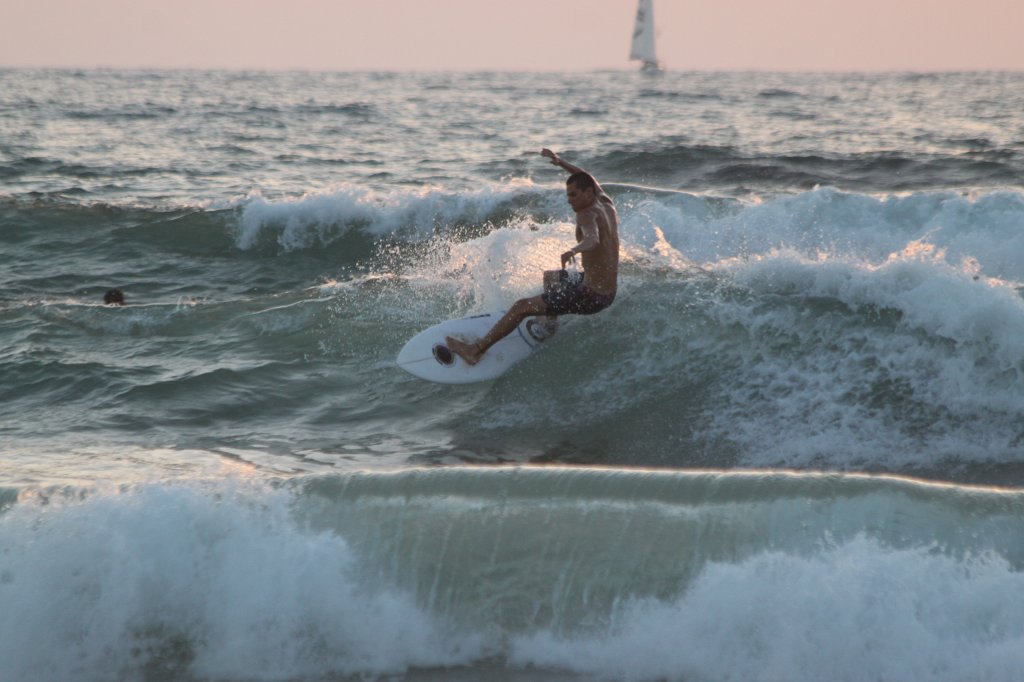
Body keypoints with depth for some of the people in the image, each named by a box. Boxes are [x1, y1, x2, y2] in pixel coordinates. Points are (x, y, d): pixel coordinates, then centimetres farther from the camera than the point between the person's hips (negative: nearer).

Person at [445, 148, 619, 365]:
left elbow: (593, 239, -42)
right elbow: (589, 181, 29)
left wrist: (574, 250, -61)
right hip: (610, 292, 10)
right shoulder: (607, 205, 7)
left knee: (522, 306, -10)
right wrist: (561, 163, 31)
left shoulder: (587, 215, -18)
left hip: (591, 296, -10)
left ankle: (476, 349, -9)